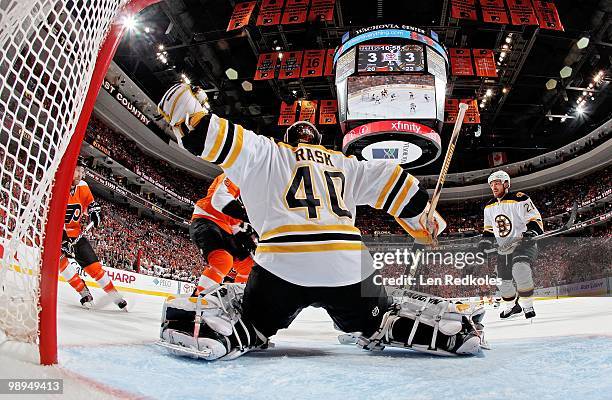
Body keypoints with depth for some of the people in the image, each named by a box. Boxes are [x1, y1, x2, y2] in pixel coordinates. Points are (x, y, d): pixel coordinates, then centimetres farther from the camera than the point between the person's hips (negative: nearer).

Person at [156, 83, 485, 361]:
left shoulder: (268, 153, 19)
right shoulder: (345, 163, 27)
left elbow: (215, 137, 10)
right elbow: (390, 180, 21)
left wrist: (182, 109, 24)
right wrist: (423, 216, 27)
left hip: (282, 264, -2)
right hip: (350, 266, 3)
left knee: (249, 326, 18)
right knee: (380, 324, 26)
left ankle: (205, 323, -13)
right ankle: (451, 327, 3)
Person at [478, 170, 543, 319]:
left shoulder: (519, 199, -13)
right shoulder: (489, 207, 8)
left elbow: (535, 218, -14)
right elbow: (489, 228, 18)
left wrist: (532, 231, -31)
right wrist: (485, 240, 2)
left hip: (524, 244, -7)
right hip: (503, 249, 7)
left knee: (520, 269, -33)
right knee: (503, 282, 9)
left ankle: (528, 305, -17)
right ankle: (513, 305, 35)